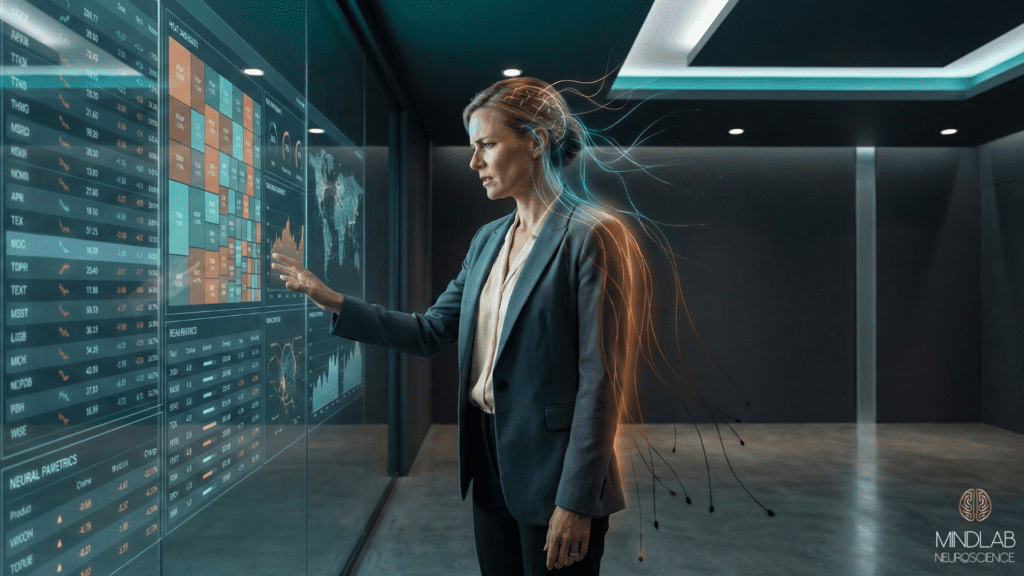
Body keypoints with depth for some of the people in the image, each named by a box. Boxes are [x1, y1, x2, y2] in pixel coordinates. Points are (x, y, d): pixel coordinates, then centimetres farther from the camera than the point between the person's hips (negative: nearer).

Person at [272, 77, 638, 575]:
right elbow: (432, 332, 10)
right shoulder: (488, 240, 9)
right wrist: (332, 302, 4)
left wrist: (577, 502, -17)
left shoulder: (590, 235, -14)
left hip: (551, 470, -7)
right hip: (488, 460, 7)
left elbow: (601, 378, -17)